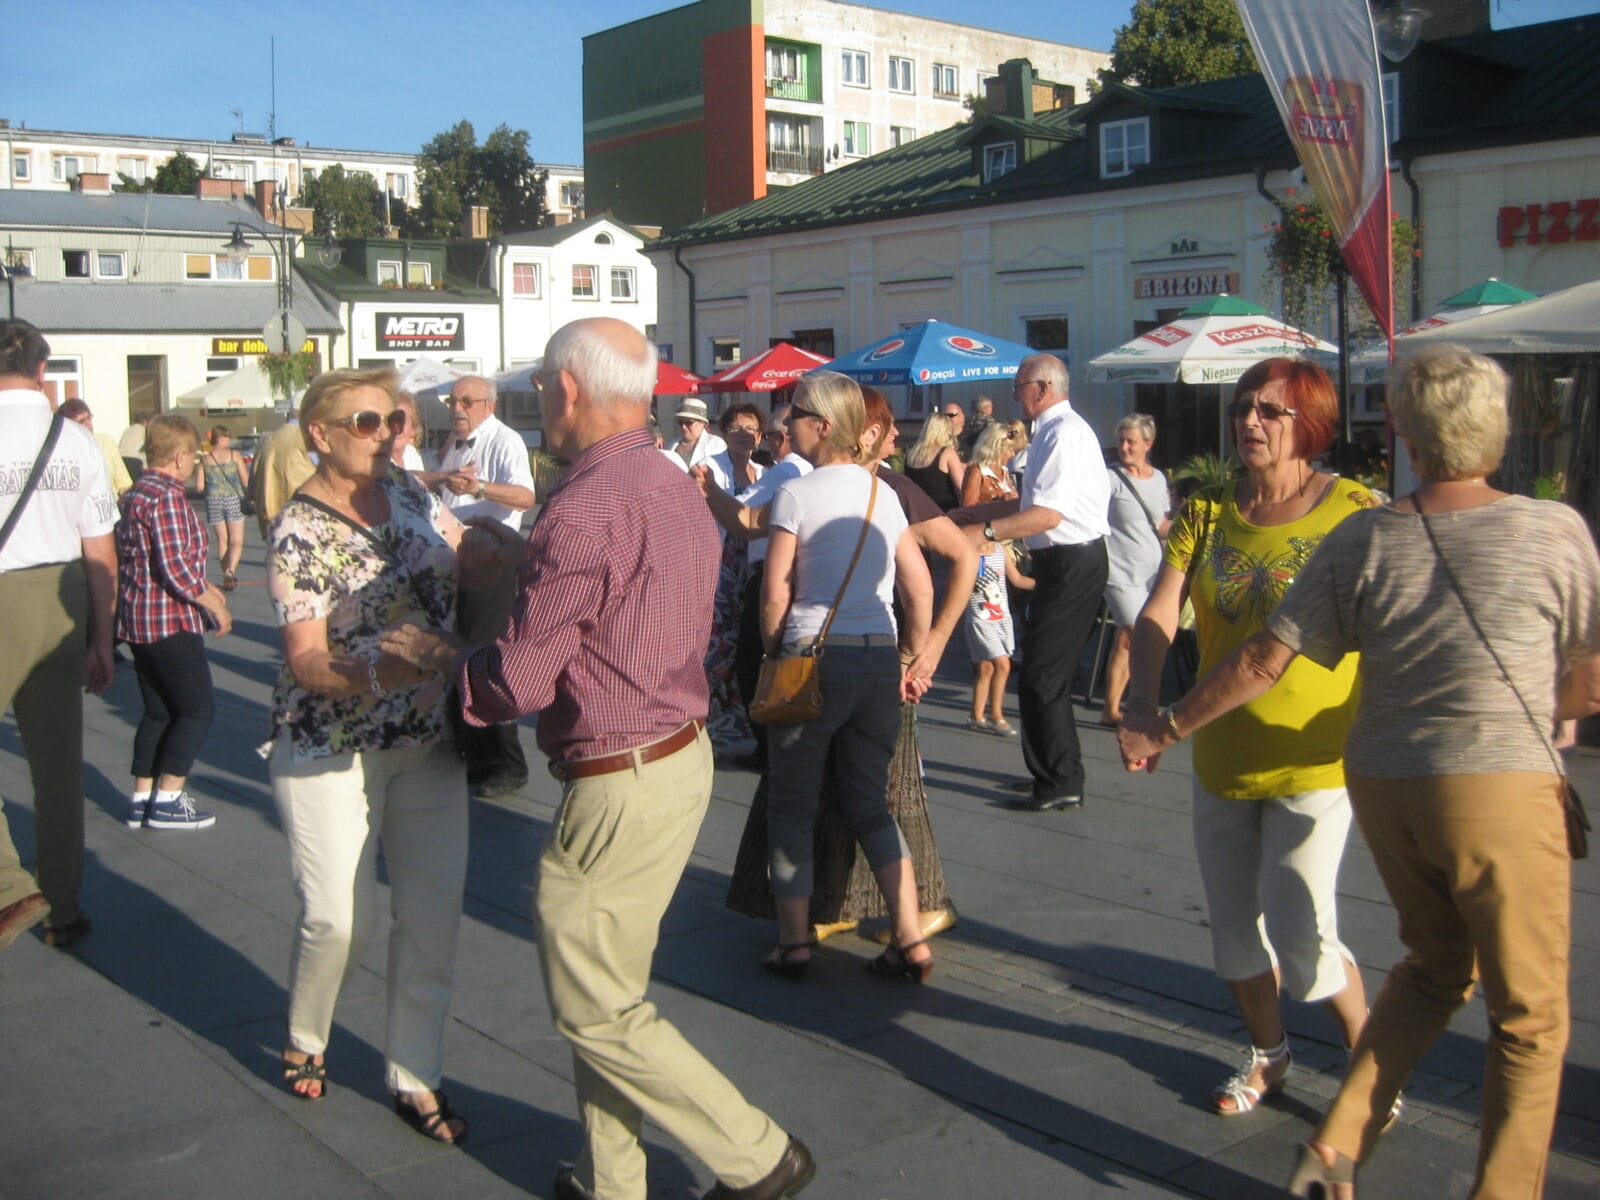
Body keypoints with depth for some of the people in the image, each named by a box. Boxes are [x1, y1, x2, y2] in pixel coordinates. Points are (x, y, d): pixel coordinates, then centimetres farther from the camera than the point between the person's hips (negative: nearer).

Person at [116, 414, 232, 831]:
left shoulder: (134, 495, 13)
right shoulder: (167, 497, -17)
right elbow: (176, 568, -23)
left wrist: (204, 588, 22)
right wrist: (213, 604, -11)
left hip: (138, 619, 9)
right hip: (171, 621, -9)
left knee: (157, 711, 16)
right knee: (196, 710, -1)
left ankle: (142, 798, 18)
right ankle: (167, 801, -1)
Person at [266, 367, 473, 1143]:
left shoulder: (409, 496, 3)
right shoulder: (299, 532, -13)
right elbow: (307, 662, -22)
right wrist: (381, 674, -40)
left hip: (429, 740, 5)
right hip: (331, 746, -5)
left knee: (434, 913, 4)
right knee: (336, 917, -5)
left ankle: (414, 1077, 19)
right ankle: (305, 1039, 27)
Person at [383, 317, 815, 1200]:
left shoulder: (582, 510, -21)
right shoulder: (677, 490, 8)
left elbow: (518, 682, -18)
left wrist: (438, 655, 2)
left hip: (619, 785, -9)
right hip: (683, 755, 10)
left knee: (595, 1009, 5)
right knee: (608, 988, 19)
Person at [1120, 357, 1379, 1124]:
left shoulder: (1354, 513, -8)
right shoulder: (1206, 515, 2)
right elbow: (1159, 612, -9)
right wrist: (1144, 695, -25)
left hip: (1314, 759, -5)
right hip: (1221, 757, 5)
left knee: (1299, 936, -8)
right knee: (1233, 927, 15)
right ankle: (1267, 1053, 40)